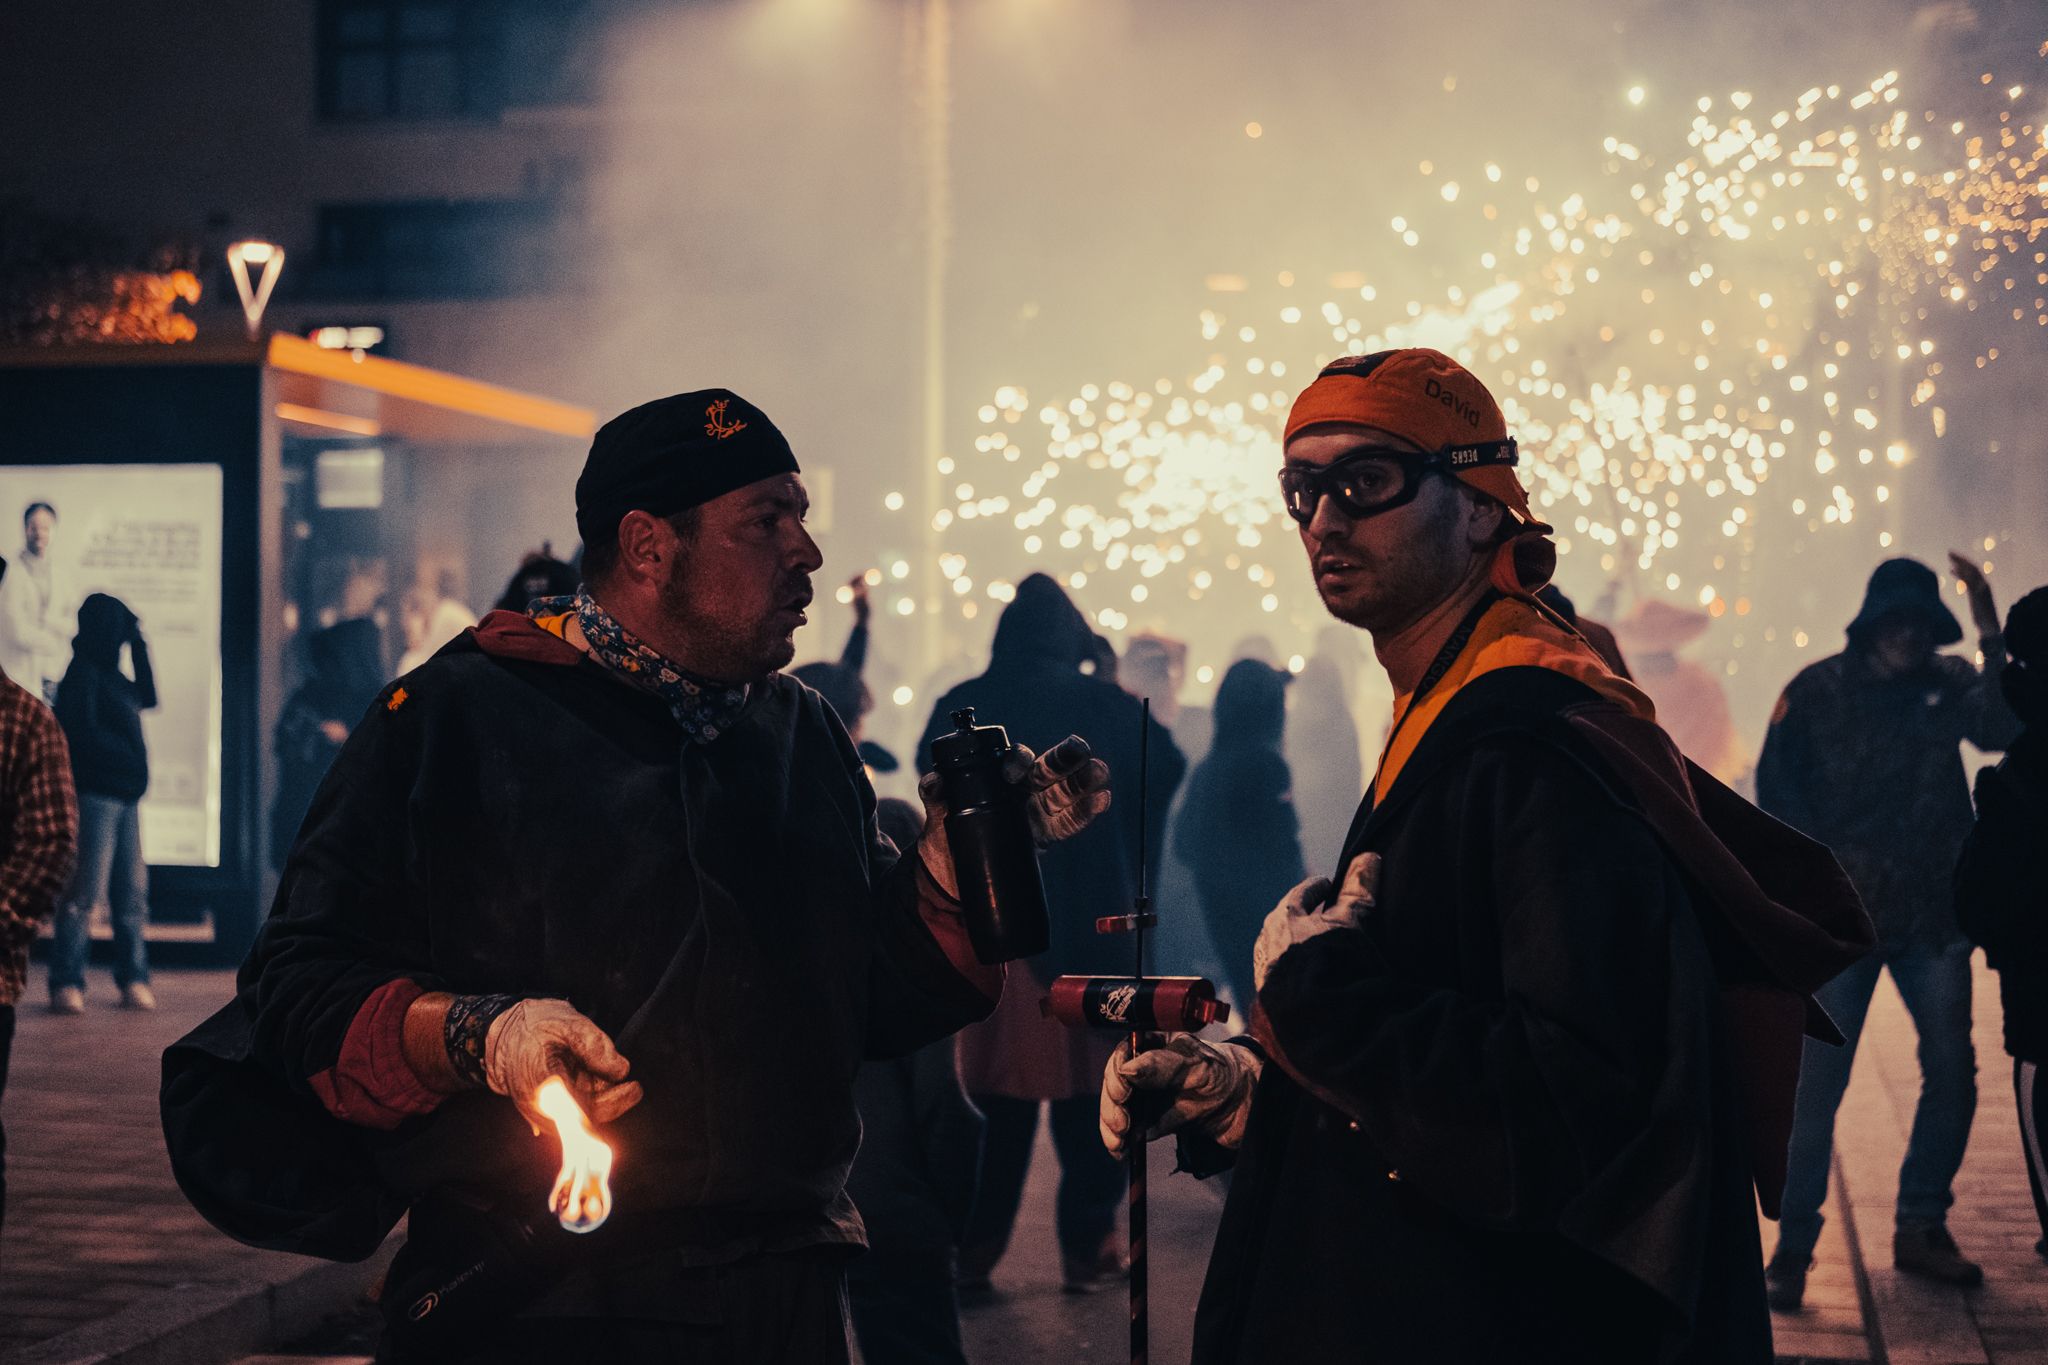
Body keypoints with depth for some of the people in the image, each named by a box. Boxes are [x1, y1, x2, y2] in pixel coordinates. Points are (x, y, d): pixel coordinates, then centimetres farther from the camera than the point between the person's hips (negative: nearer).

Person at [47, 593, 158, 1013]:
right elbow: (84, 733, -15)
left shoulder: (111, 676, 19)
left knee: (132, 892, 7)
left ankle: (133, 979, 10)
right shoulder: (82, 673, -8)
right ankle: (66, 983, -9)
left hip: (124, 796, 9)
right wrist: (131, 758, -10)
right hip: (95, 793, -9)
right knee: (86, 891, -10)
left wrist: (140, 644, 18)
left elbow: (147, 697, 25)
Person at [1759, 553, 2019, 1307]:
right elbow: (1776, 786, 1)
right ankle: (1794, 1246, -1)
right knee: (1818, 1080, -7)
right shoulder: (1818, 691, 1)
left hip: (1932, 913, 3)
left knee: (1953, 1072, 2)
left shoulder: (1949, 684, 6)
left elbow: (2003, 728, -14)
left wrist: (1991, 636, -22)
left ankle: (1921, 1229, 18)